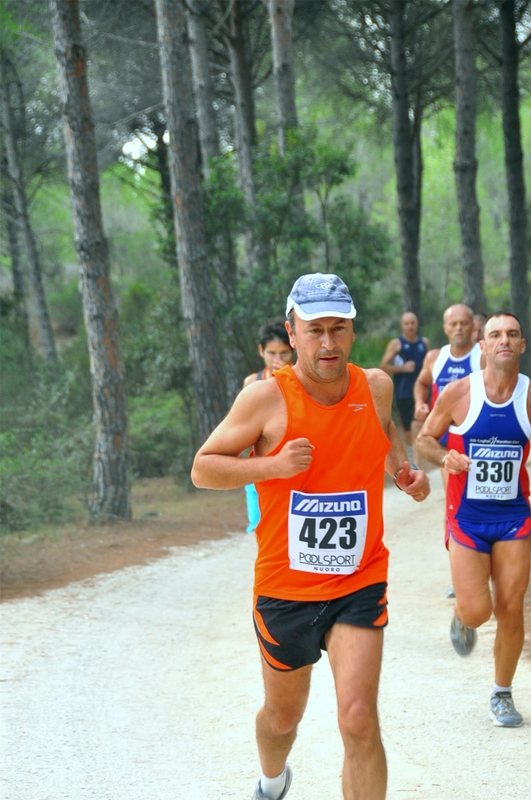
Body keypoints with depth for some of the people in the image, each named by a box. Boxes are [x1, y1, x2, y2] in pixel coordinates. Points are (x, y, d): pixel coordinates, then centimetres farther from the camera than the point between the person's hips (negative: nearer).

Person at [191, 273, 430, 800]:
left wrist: (402, 469, 5)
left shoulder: (376, 386, -1)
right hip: (284, 591, -1)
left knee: (359, 720, -17)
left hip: (360, 585, 1)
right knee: (283, 716, 20)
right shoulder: (266, 398, -13)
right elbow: (203, 468, -9)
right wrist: (272, 465, -25)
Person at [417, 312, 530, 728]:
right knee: (476, 610, -9)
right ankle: (462, 621, 31)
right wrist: (444, 457, -17)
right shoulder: (458, 394, -8)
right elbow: (425, 439, 3)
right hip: (467, 517, -1)